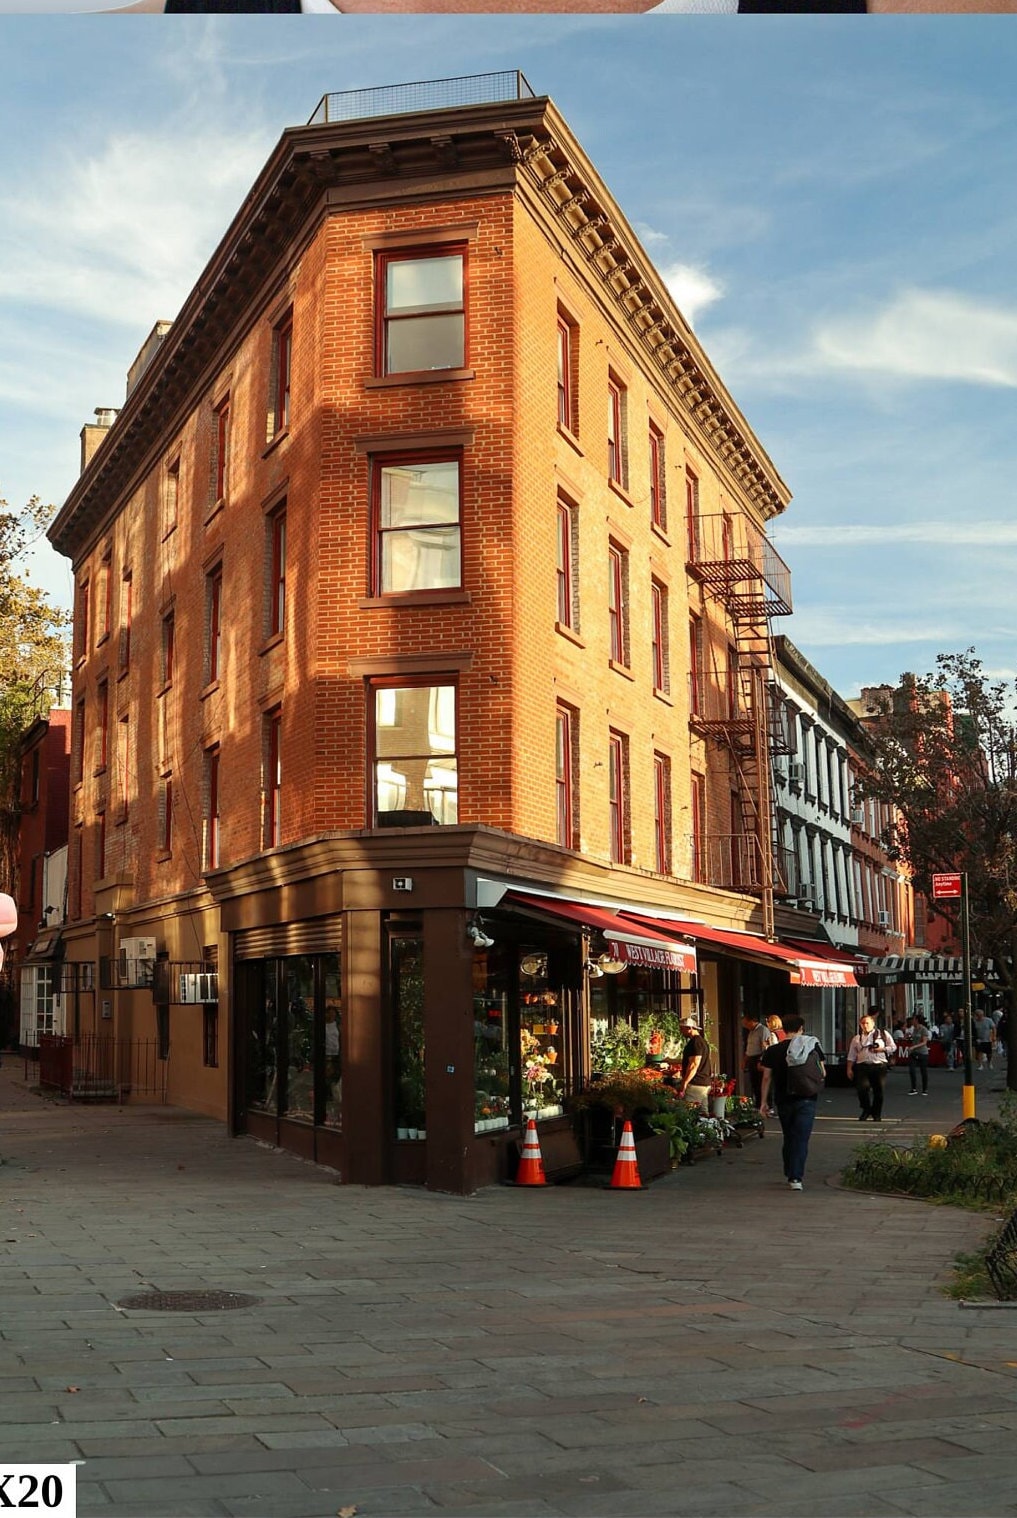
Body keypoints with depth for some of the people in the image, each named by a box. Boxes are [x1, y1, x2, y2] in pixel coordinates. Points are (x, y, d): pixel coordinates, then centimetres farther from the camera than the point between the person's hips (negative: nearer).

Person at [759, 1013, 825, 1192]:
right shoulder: (812, 1046, -3)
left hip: (783, 1101, 2)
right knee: (801, 1139, -3)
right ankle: (796, 1177, -12)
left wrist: (764, 1101, 8)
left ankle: (790, 1174, 28)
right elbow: (822, 1073, 1)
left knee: (788, 1138, 18)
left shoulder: (773, 1051, -2)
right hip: (806, 1100, -2)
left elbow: (767, 1078, 0)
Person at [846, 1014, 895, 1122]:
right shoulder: (857, 1038, 15)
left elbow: (893, 1047, 10)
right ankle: (866, 1109, 5)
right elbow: (851, 1055, 15)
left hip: (879, 1066, 0)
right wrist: (849, 1069, 7)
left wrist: (882, 1049, -6)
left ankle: (877, 1115, 16)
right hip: (863, 1066, 0)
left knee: (878, 1091, 1)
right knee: (863, 1087, -18)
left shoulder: (883, 1034, 11)